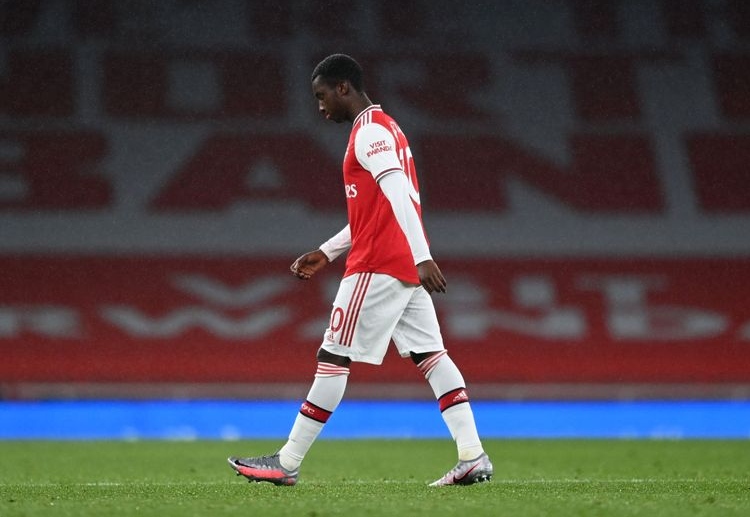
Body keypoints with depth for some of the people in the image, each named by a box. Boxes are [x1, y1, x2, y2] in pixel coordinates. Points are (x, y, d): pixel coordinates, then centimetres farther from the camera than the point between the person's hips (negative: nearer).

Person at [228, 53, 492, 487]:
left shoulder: (369, 133, -11)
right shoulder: (382, 128, 21)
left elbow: (399, 196, -23)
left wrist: (422, 256, -31)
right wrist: (327, 252, 25)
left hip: (377, 267, -10)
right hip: (406, 266, 10)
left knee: (334, 357, -4)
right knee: (429, 353, 4)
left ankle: (288, 463, 0)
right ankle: (473, 456, -5)